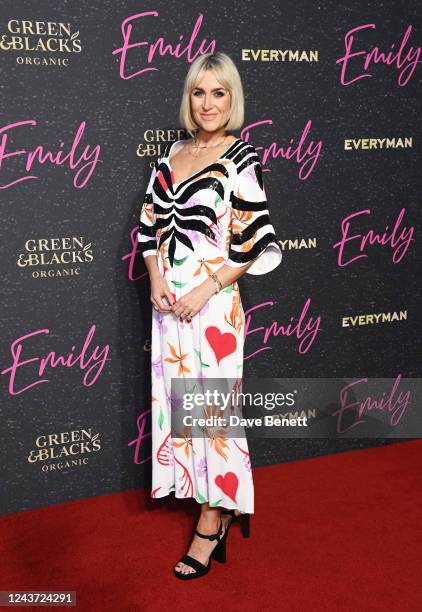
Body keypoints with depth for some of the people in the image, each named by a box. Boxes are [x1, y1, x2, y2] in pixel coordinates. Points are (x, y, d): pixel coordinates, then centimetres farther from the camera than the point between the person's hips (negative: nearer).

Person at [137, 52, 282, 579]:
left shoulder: (242, 158, -6)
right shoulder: (173, 153, 10)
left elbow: (256, 243, -10)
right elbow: (151, 223, 10)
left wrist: (206, 289, -15)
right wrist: (156, 277, -4)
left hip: (213, 300, -6)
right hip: (168, 299, 6)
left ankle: (211, 525, 15)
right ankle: (221, 503, 32)